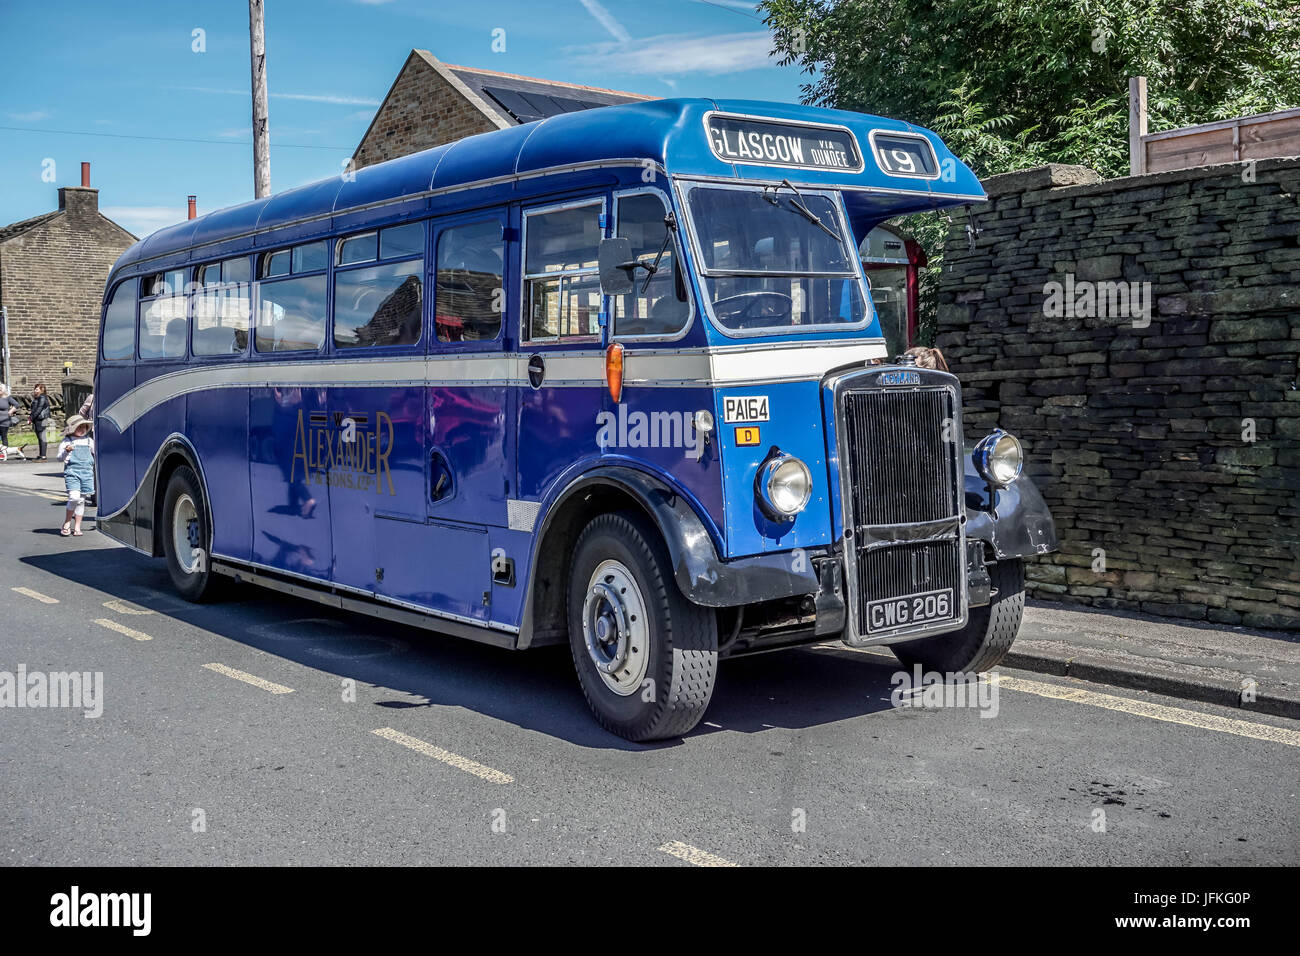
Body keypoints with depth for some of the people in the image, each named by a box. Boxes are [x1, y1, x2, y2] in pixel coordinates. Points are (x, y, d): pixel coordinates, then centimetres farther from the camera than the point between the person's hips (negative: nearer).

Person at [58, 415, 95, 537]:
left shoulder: (89, 441, 15)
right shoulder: (67, 441, 1)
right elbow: (60, 458, -5)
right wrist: (66, 451, -24)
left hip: (87, 472, 4)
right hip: (72, 472, -4)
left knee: (81, 500, 7)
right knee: (74, 497, -19)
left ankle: (77, 527, 14)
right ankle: (67, 522, 2)